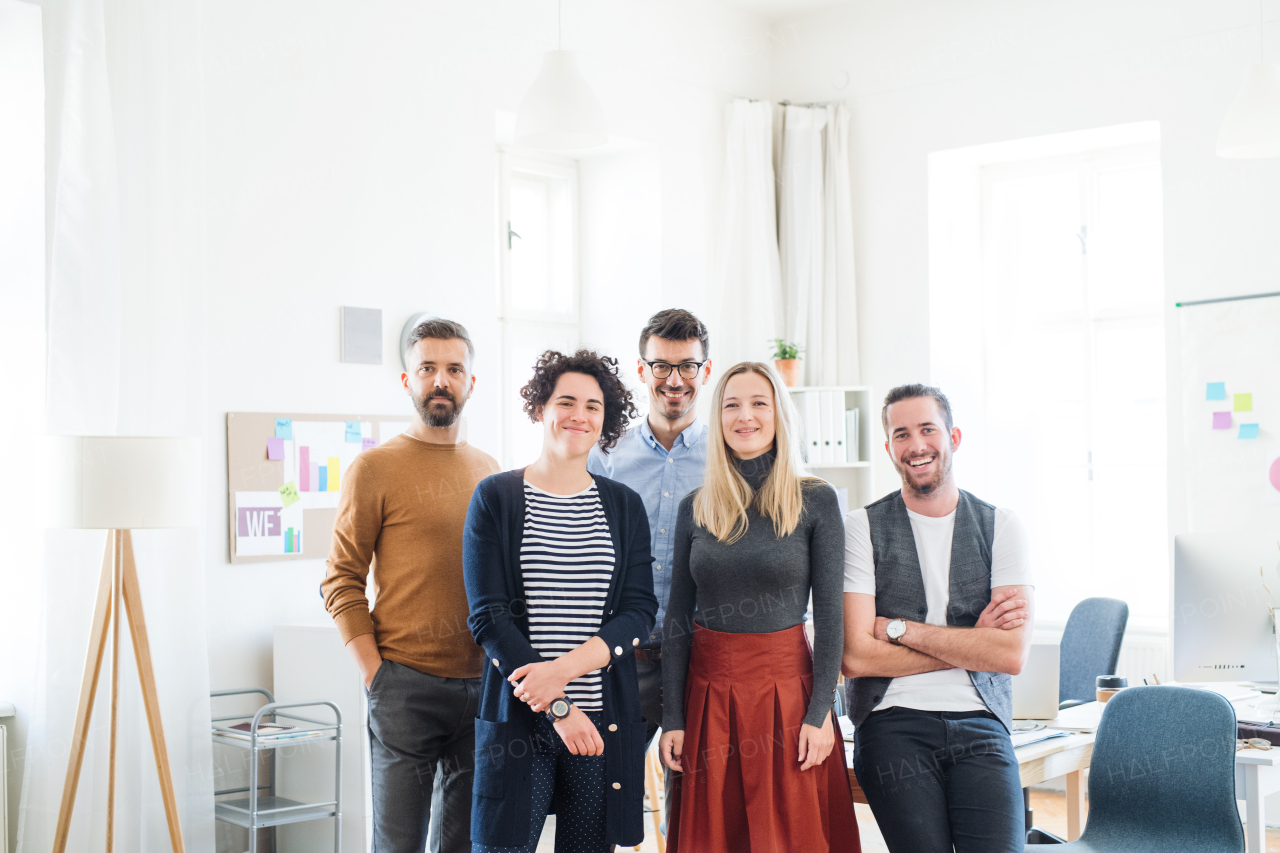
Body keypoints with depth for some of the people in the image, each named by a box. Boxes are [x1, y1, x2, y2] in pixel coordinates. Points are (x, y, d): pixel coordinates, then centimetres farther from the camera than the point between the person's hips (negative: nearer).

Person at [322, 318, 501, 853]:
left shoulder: (487, 470, 12)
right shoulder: (375, 468, -3)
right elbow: (341, 581, -5)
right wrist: (374, 673, -11)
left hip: (483, 684, 5)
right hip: (407, 684, -5)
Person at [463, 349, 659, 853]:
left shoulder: (624, 506, 10)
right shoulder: (495, 498, 2)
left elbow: (639, 611, 2)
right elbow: (488, 616, -5)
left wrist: (564, 668, -14)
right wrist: (557, 707, -12)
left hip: (604, 717, 2)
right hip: (517, 715, -2)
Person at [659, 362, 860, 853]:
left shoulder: (815, 501, -3)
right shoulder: (695, 508, 5)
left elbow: (829, 613, -4)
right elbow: (678, 617, 5)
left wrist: (820, 712, -10)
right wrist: (672, 719, 1)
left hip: (787, 688, -2)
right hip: (709, 691, 2)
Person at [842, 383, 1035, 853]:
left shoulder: (1000, 526, 9)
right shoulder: (862, 527, 3)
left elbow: (1012, 654, -2)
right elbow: (856, 656, -6)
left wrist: (901, 628, -5)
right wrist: (971, 643, -2)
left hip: (980, 725, 2)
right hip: (893, 725, -1)